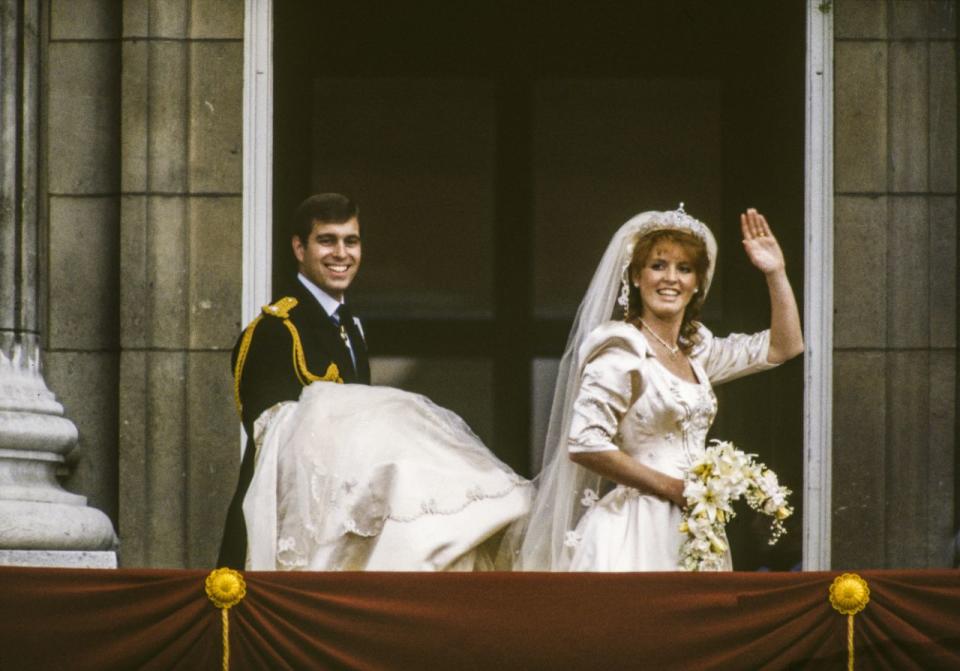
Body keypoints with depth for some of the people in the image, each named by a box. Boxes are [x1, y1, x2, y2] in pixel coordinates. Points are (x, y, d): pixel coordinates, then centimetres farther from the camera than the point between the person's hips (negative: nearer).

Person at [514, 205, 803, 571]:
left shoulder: (695, 350, 15)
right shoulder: (621, 351, -8)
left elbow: (783, 346, 23)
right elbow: (584, 444, -16)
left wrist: (776, 274, 11)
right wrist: (673, 488, -12)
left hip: (691, 529, 7)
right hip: (635, 526, -7)